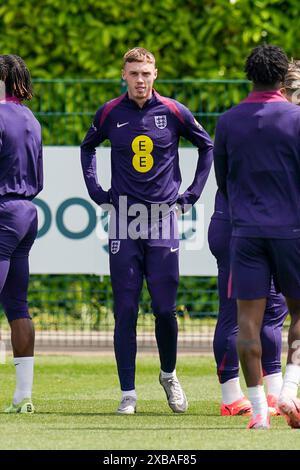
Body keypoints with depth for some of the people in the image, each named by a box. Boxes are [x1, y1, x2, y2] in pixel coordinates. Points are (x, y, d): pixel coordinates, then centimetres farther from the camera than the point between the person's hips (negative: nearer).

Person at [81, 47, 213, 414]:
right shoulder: (110, 113, 3)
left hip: (163, 219, 0)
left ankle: (169, 376, 25)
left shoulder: (173, 112, 0)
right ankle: (128, 394, 1)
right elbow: (87, 148, 22)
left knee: (165, 308, 0)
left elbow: (207, 146, 15)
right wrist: (95, 190, 12)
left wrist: (193, 192, 10)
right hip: (123, 221, 1)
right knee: (125, 311, -2)